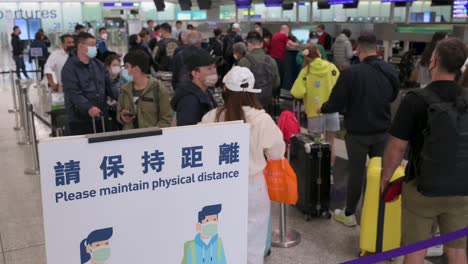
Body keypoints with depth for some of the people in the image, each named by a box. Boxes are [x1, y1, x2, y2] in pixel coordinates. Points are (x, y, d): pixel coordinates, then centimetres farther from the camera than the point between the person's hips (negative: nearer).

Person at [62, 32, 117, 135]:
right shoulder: (69, 68, -7)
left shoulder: (98, 64, 12)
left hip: (100, 117, 6)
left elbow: (109, 85, 13)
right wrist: (88, 107, -33)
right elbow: (73, 93, -17)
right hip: (80, 119, -6)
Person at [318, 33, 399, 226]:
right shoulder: (391, 71, -3)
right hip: (382, 131, 4)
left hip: (358, 132, -4)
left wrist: (322, 109, 4)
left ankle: (349, 214, 23)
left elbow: (336, 104, -16)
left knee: (356, 172, 8)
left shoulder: (351, 73, -22)